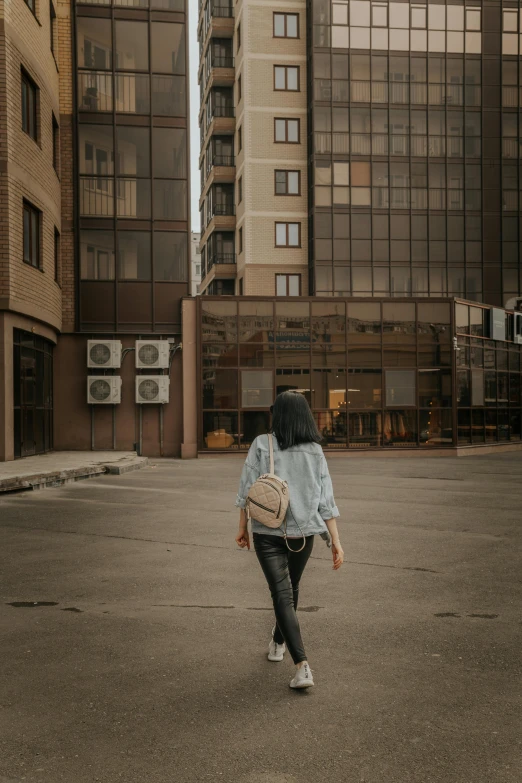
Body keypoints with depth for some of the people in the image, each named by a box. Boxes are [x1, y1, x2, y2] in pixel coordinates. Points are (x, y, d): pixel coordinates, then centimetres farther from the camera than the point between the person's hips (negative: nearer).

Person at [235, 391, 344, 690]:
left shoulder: (262, 444, -7)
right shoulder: (315, 451, -1)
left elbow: (248, 489, -6)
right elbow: (326, 500, -3)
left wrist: (243, 527, 5)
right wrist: (336, 540, 0)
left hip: (268, 533, -3)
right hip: (303, 533, 3)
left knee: (282, 594, -3)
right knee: (290, 589, 23)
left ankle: (302, 665, -15)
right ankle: (279, 642, 46)